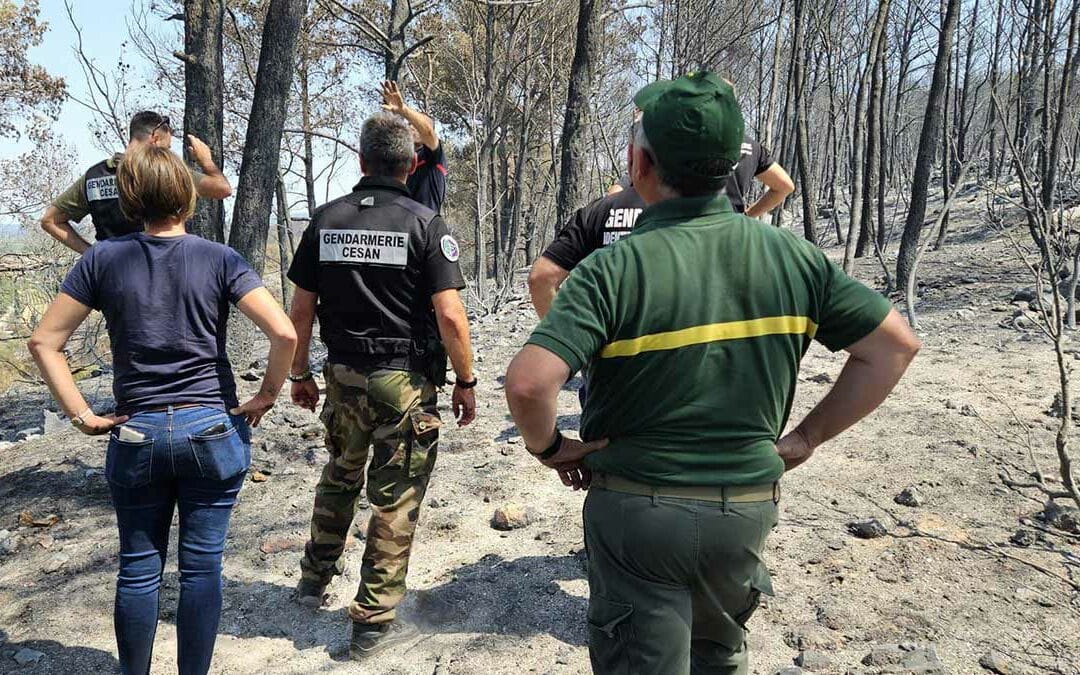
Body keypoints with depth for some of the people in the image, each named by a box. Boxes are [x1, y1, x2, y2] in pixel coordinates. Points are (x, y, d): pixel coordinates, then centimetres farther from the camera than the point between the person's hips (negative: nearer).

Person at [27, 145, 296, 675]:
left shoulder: (104, 259, -1)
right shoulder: (219, 259, -6)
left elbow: (44, 341, -2)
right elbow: (284, 333, -16)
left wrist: (80, 414, 1)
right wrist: (267, 397, -4)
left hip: (135, 435, 2)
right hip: (212, 431, -1)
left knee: (138, 569, 15)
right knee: (202, 566, 10)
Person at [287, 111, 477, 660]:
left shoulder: (324, 220, 2)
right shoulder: (424, 223, -10)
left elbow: (300, 310, 4)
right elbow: (450, 316, -16)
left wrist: (299, 375, 15)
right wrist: (466, 381, -5)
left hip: (343, 375, 5)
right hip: (406, 382, -4)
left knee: (339, 476, 27)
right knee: (396, 499, 7)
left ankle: (314, 578, 40)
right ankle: (374, 622, 17)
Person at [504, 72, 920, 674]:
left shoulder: (615, 268, -19)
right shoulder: (792, 256, -5)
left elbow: (528, 383, -29)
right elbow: (896, 345, 0)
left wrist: (547, 446, -8)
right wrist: (808, 437, 3)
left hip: (638, 508, -4)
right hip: (750, 507, 5)